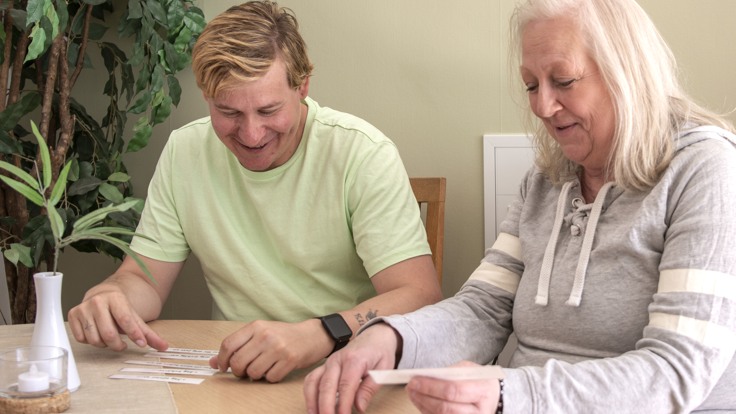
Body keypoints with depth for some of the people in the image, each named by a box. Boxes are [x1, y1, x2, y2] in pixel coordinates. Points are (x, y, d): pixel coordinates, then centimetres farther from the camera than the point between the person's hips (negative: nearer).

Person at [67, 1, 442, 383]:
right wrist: (109, 296, -18)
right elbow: (144, 279, 6)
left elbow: (420, 296, -19)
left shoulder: (363, 153, -12)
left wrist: (318, 336, -37)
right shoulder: (184, 152, 1)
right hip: (231, 374, 5)